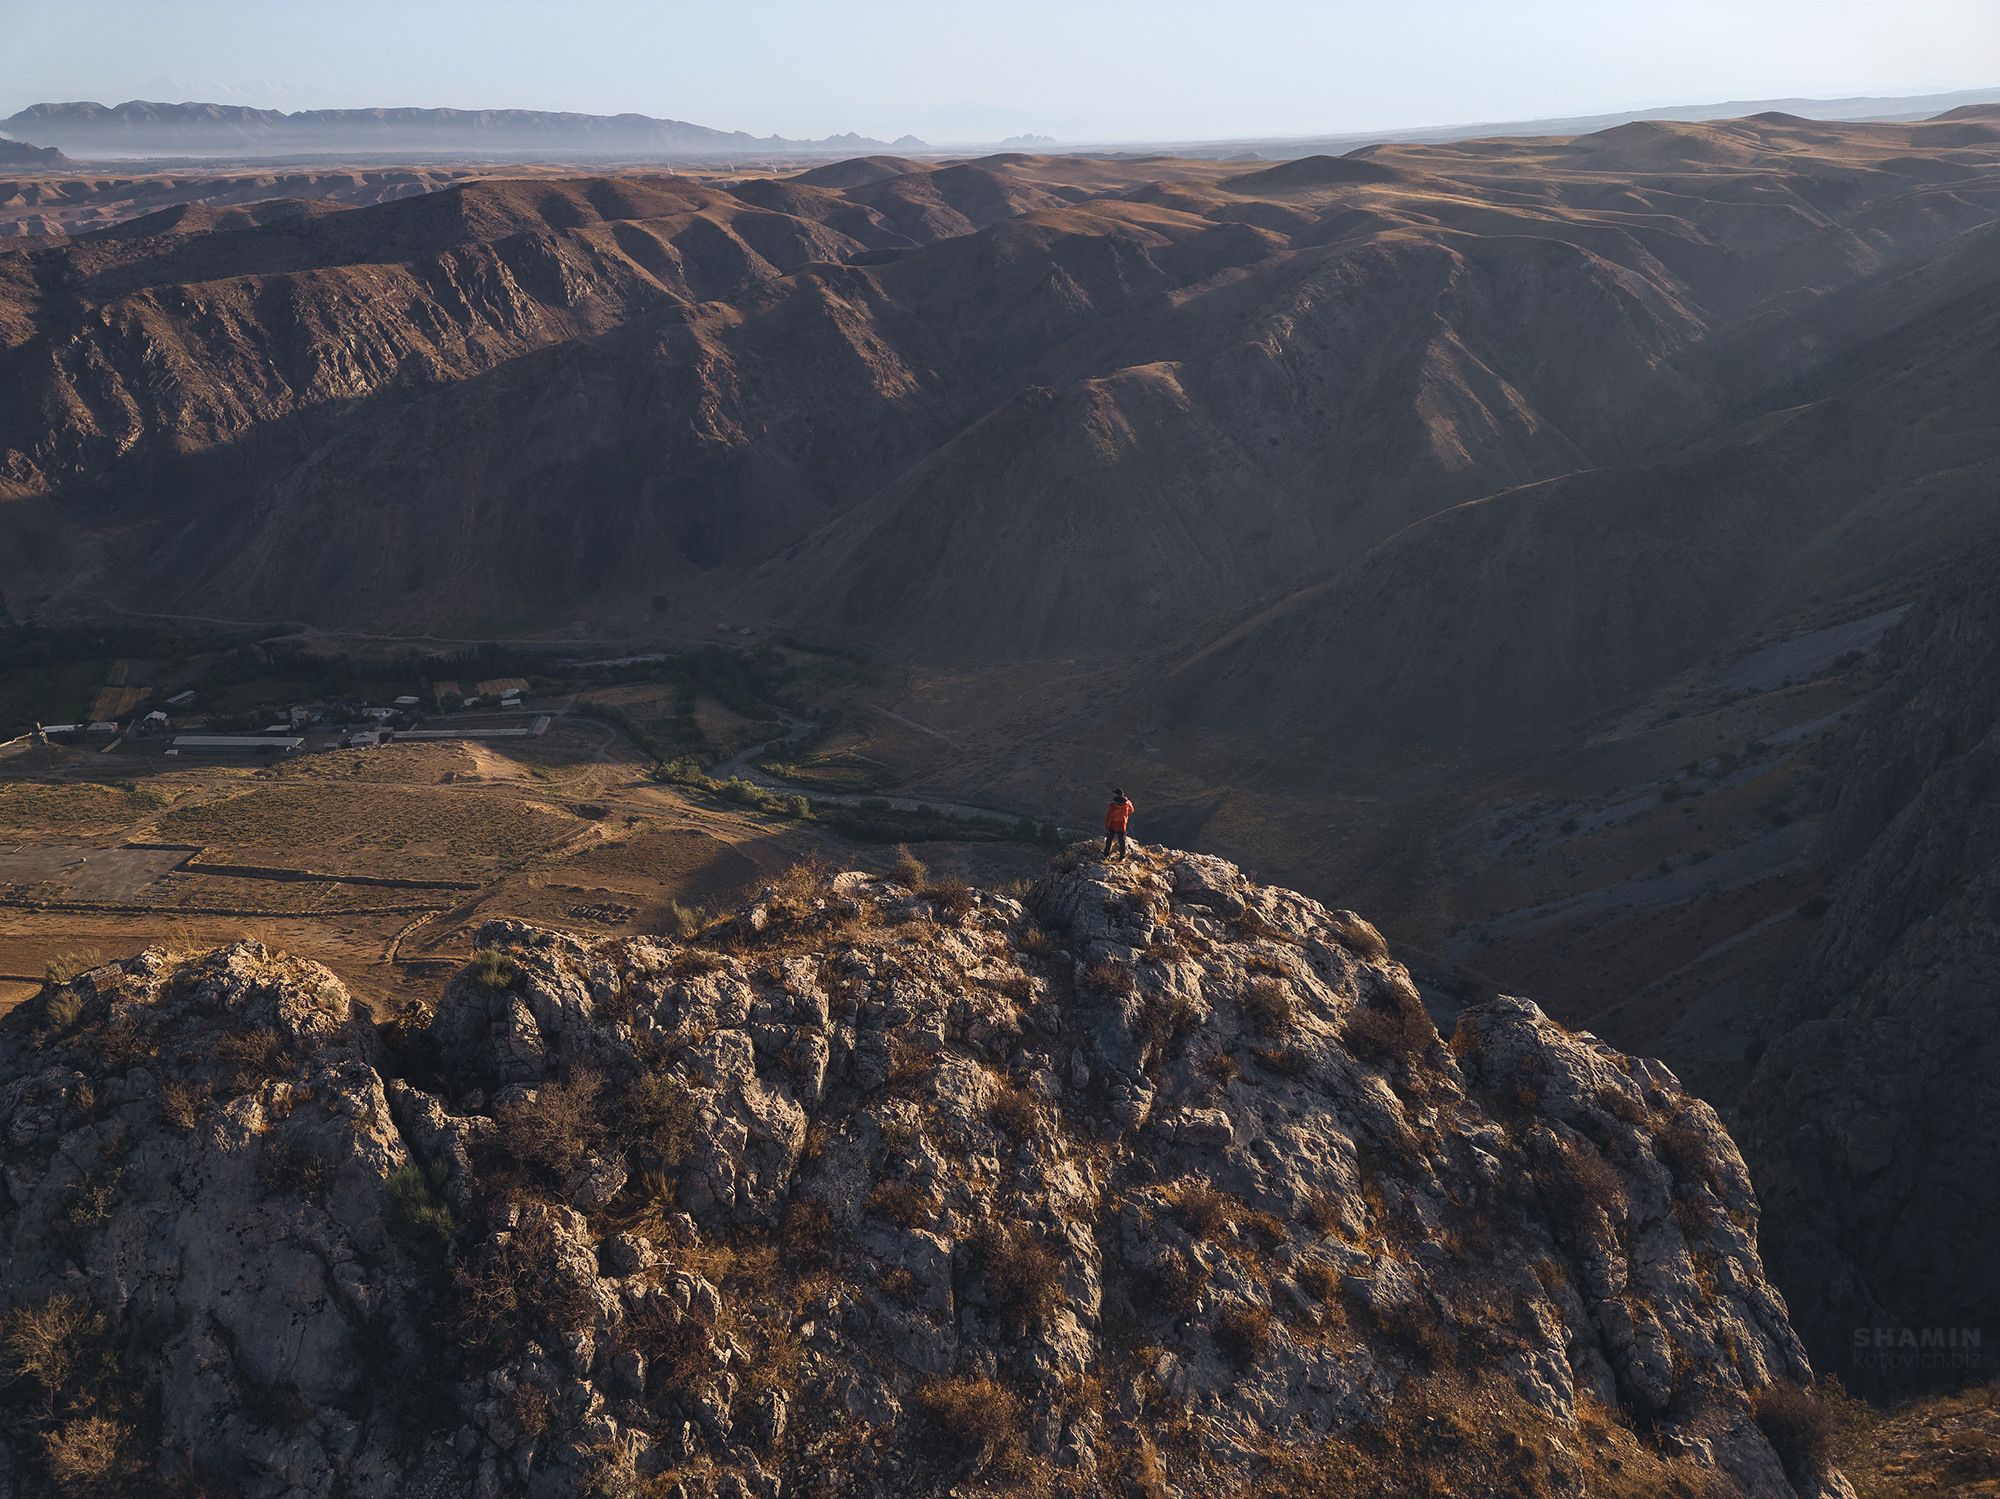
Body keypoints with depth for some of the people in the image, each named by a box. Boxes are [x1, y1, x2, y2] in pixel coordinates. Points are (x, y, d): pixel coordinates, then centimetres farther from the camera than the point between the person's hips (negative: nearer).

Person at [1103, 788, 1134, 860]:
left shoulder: (1112, 805, -20)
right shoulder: (1127, 804, -12)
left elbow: (1108, 817, -17)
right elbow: (1131, 811, 9)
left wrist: (1107, 827, -7)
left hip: (1112, 826, -2)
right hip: (1122, 826, 2)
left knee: (1109, 840, 17)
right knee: (1122, 841, 12)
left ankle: (1106, 854, 25)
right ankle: (1122, 856, 16)